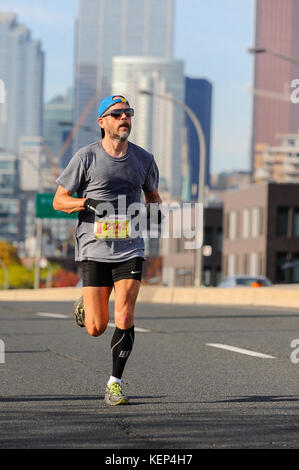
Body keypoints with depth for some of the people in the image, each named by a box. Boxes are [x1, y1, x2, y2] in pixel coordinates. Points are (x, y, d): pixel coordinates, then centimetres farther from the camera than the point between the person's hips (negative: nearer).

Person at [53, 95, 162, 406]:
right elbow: (59, 200, 1)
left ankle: (115, 384, 2)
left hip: (130, 249, 2)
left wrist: (155, 209, 1)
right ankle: (85, 307, 35)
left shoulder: (143, 159, 7)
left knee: (124, 319, -11)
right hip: (94, 250, -2)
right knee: (96, 328, -2)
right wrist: (88, 202, -17)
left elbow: (152, 194, 24)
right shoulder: (86, 157, -3)